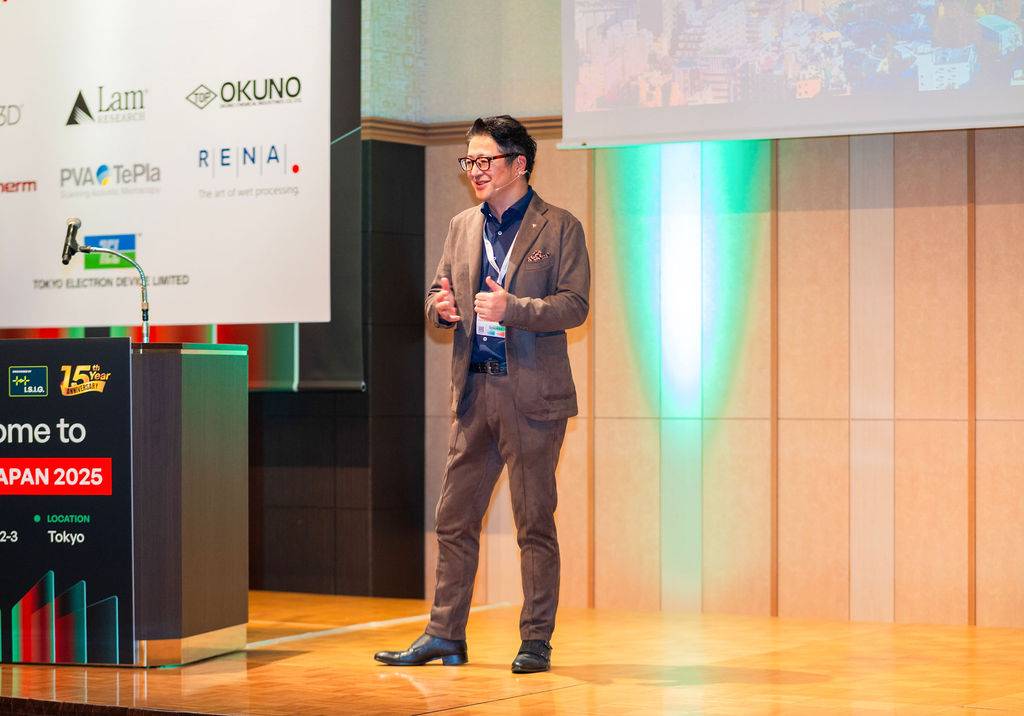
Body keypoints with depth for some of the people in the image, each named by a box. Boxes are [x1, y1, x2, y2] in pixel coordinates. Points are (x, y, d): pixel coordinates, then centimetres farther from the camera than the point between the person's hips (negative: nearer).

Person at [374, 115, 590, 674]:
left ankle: (536, 641, 9)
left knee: (534, 523, 1)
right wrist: (441, 307, -5)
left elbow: (575, 305, -9)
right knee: (454, 518, 7)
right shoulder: (462, 227, 15)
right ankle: (445, 635, 15)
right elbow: (439, 291, 19)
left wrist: (512, 307, -23)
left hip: (532, 395, -5)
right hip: (473, 391, 5)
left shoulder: (560, 227, -2)